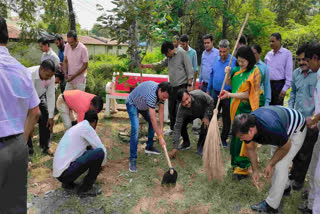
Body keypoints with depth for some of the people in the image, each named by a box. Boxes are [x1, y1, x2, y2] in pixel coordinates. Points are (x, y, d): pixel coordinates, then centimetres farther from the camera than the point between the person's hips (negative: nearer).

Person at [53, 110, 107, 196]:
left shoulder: (75, 127, 19)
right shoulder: (86, 127, -8)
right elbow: (102, 149, -6)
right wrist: (102, 162, 16)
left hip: (58, 173, 9)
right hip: (66, 172, -9)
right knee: (100, 152, -14)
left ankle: (68, 182, 17)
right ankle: (85, 188, 0)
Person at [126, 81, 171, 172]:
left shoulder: (162, 93, -18)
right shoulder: (152, 93, -43)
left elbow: (161, 111, -12)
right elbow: (153, 118, -44)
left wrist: (161, 128, -18)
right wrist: (160, 137, -42)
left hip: (143, 104, 8)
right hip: (132, 104, -8)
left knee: (153, 124, 11)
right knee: (135, 129, -22)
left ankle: (149, 147, 30)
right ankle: (132, 159, -16)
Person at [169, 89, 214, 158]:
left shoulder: (199, 95, -40)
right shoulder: (181, 110, -34)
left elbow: (211, 102, -20)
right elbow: (177, 128, -32)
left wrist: (206, 117, -25)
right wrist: (175, 147, -36)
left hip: (205, 112, -1)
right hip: (191, 114, 2)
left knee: (205, 126, -27)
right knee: (181, 124, -19)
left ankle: (201, 147, -1)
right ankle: (186, 143, 7)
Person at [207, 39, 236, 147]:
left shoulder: (234, 61, -9)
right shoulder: (215, 60, 6)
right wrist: (208, 90, 16)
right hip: (215, 93, 4)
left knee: (227, 118, 8)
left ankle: (223, 138, 23)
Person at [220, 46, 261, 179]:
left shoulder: (254, 72, -11)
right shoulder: (237, 70, 8)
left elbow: (247, 94, -16)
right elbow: (229, 83, 18)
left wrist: (230, 95, -22)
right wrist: (228, 74, -1)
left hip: (247, 109, -6)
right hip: (236, 107, 6)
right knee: (236, 134, 12)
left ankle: (243, 167, 4)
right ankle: (235, 161, 28)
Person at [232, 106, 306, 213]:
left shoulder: (272, 128, -45)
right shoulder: (246, 125, -25)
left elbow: (285, 147, -23)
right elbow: (250, 148, -5)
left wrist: (270, 164, -16)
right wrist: (255, 170, -8)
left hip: (296, 130, -7)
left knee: (280, 166, -11)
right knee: (276, 160, 20)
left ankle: (271, 205, 0)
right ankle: (283, 186, 45)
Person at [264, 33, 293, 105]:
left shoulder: (287, 53, -2)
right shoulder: (268, 54, 12)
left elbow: (289, 72, -5)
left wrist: (285, 88, -12)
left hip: (279, 84, -4)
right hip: (268, 84, 4)